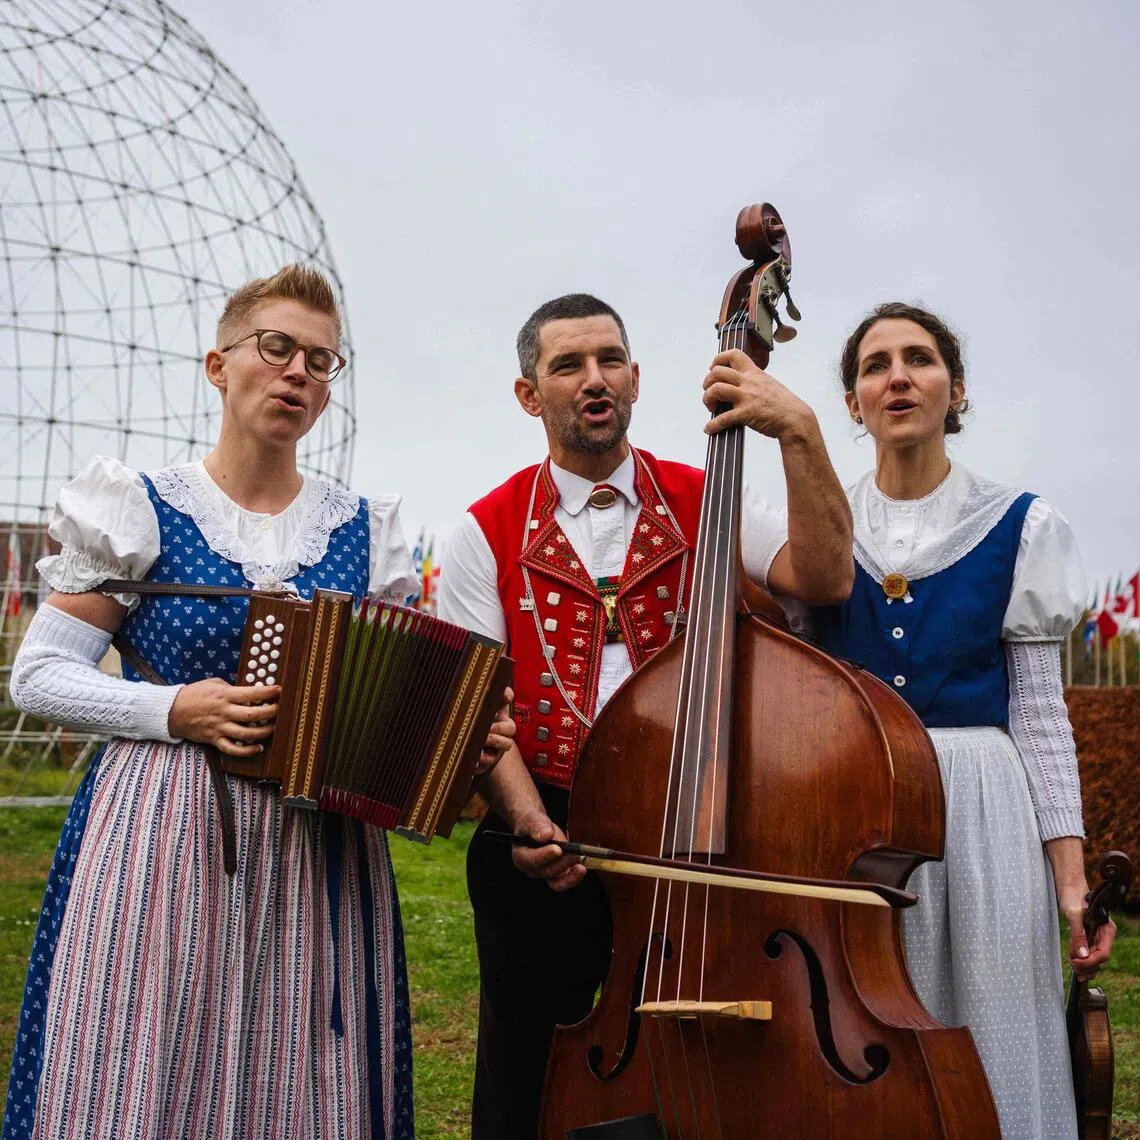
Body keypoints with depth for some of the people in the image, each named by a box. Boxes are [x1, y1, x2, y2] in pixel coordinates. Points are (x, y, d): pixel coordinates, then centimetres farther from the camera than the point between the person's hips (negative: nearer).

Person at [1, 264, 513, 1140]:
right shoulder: (141, 509, 1)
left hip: (323, 853, 3)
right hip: (162, 837, -2)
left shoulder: (364, 530, 10)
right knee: (145, 1070, -1)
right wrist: (173, 709, -14)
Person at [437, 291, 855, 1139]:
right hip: (546, 841, 0)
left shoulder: (703, 504, 5)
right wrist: (529, 820, -21)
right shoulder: (491, 532, 2)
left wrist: (801, 433, -21)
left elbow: (825, 579, -12)